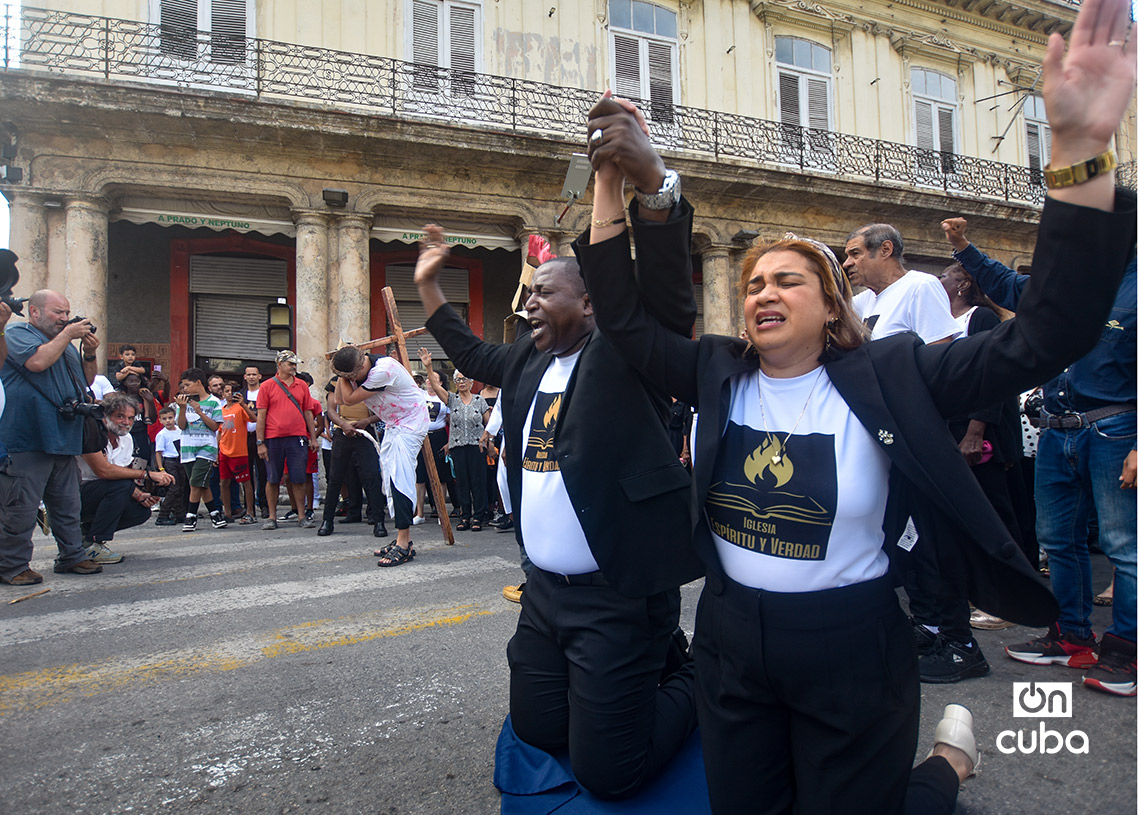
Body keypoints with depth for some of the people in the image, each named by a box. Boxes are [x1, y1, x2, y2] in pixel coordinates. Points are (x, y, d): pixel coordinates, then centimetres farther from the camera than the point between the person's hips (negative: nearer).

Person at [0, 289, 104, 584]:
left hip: (64, 440, 8)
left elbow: (87, 381, 22)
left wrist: (90, 354, 5)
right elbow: (38, 361, -21)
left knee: (68, 504, 13)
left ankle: (72, 556, 21)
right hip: (26, 441, -8)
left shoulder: (66, 342, 21)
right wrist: (67, 334, -10)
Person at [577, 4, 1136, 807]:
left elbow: (1041, 339, -19)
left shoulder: (886, 376, -11)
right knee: (744, 804, 21)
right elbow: (627, 318, -4)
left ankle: (947, 762, 44)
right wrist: (611, 184, -12)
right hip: (731, 639, 4)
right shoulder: (719, 373, -2)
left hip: (850, 648, -3)